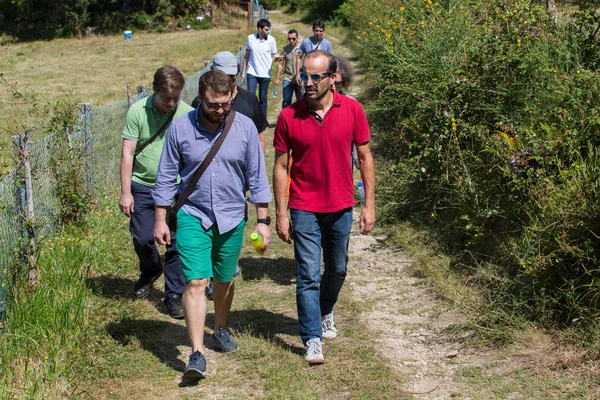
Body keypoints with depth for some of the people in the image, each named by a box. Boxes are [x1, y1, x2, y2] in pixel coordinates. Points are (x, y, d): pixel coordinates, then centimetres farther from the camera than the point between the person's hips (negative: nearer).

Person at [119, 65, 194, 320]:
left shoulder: (187, 114, -7)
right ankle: (151, 271, 38)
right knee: (142, 238, 5)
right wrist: (125, 192, -7)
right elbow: (127, 153, -5)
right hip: (142, 186, 0)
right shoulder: (138, 111, -8)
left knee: (177, 242, -1)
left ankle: (174, 295, 13)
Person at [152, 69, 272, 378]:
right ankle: (197, 354, -10)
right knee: (195, 282, -11)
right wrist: (160, 220, 2)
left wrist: (263, 220, 0)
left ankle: (221, 329, 41)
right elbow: (166, 177, 1)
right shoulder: (180, 128, -7)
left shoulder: (245, 127, -5)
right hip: (192, 216, -1)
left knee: (224, 280, 15)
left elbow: (257, 177, 1)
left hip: (232, 217, 2)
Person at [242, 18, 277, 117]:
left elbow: (273, 56, 7)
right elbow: (247, 56, 8)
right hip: (252, 73, 0)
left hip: (265, 74, 0)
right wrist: (244, 71, 8)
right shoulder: (250, 38, -1)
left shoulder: (271, 40, -3)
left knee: (263, 98, 8)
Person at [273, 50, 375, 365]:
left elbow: (365, 157, 1)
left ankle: (326, 313, 45)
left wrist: (369, 204, -2)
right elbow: (280, 166, -3)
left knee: (337, 269, 19)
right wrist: (280, 214, -5)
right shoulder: (288, 117, -10)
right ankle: (312, 339, 6)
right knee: (308, 275, -4)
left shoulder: (352, 110, -7)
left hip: (341, 207, 2)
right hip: (304, 209, -2)